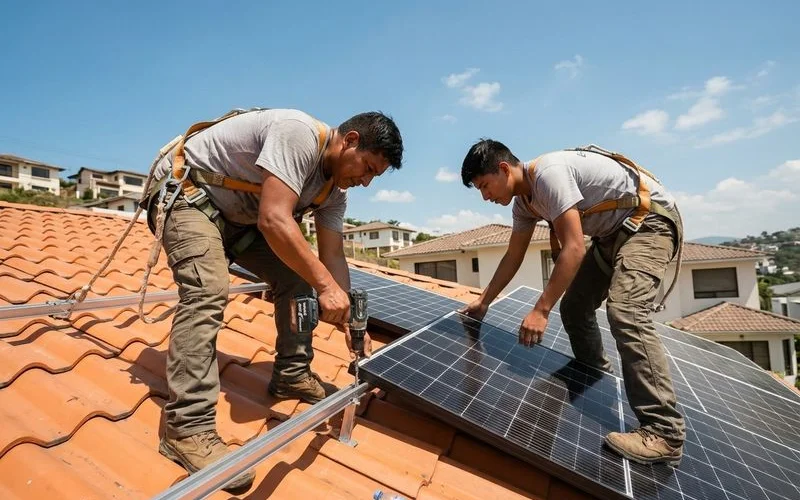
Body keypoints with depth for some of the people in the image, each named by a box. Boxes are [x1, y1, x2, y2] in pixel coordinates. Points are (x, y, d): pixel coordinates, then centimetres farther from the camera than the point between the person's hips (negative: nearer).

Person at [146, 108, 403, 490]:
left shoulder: (334, 189, -3)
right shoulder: (299, 133, -30)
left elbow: (333, 255, -5)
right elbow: (274, 221, -40)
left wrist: (348, 317, -13)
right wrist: (326, 285, -38)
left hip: (239, 214, 9)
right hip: (187, 191, -8)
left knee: (295, 277, 1)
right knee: (208, 291, -27)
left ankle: (291, 375, 12)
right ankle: (188, 428, -22)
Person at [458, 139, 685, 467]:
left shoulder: (549, 172, -28)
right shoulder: (524, 201, 2)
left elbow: (574, 249, -32)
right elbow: (512, 257, 10)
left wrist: (541, 310, -30)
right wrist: (483, 302, 14)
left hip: (650, 220, -9)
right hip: (613, 232, 10)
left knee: (625, 311, -27)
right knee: (573, 308, 9)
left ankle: (664, 433, -22)